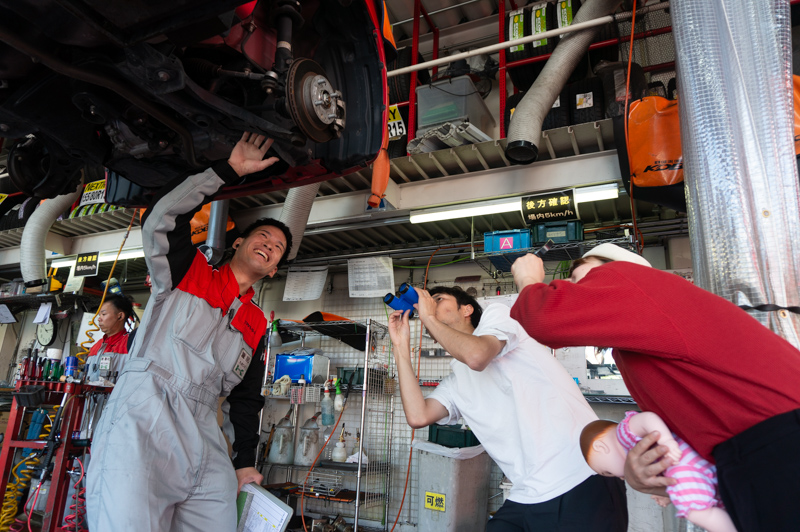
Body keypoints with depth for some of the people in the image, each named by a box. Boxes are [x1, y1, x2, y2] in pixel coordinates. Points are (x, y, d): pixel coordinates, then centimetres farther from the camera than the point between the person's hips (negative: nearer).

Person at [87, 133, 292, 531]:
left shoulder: (257, 324, 20)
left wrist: (245, 462, 15)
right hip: (143, 418, -5)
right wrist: (230, 170, -6)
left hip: (202, 439, 5)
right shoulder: (188, 271, 10)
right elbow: (162, 217, -7)